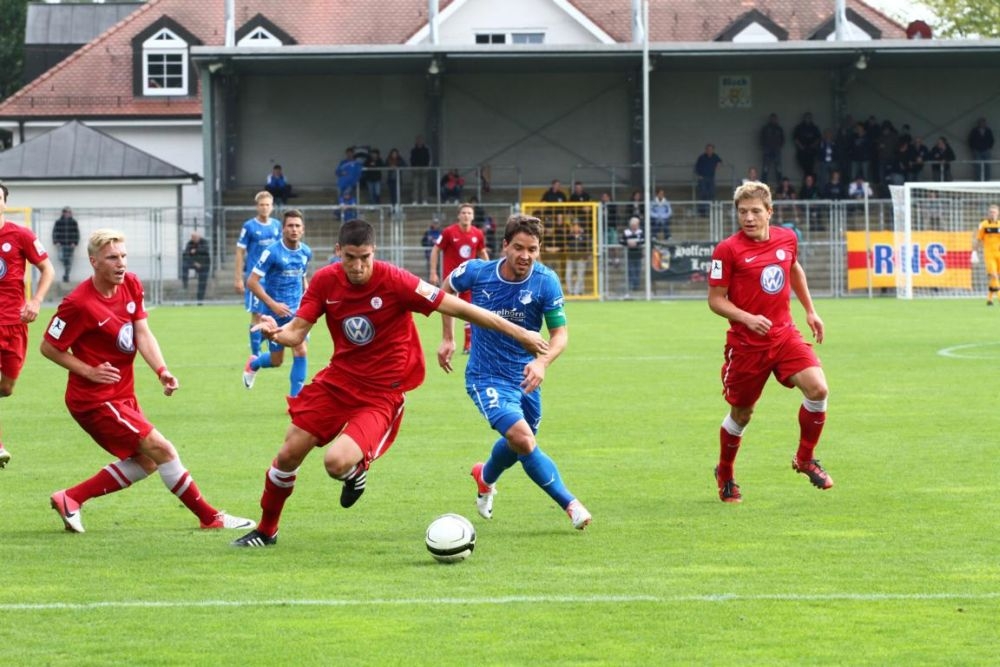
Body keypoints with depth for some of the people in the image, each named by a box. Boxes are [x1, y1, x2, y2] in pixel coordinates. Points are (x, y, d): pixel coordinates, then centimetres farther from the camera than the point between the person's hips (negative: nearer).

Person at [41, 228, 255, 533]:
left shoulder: (131, 285, 1)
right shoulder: (78, 304, -22)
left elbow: (142, 333, -2)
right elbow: (49, 348, -13)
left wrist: (161, 371, -17)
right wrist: (90, 371, -18)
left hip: (123, 394, 9)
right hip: (95, 400, -9)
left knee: (147, 462, 13)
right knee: (161, 449, -10)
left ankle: (70, 498, 19)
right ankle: (210, 517, 1)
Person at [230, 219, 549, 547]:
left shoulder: (394, 281, -21)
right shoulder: (325, 281, -7)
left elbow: (459, 308, -18)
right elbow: (296, 332, -4)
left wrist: (519, 333, -17)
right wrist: (275, 333, -30)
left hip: (382, 393, -5)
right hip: (338, 380, 5)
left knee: (337, 462, -25)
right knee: (288, 455, 3)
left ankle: (357, 470, 15)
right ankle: (265, 531, 28)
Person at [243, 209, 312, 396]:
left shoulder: (306, 253, 1)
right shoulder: (272, 252, -16)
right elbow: (252, 282, -15)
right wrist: (273, 304, -21)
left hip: (296, 311, 4)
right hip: (275, 313, -4)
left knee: (301, 352, -13)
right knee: (277, 360, 7)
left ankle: (295, 398, -3)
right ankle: (253, 363, 42)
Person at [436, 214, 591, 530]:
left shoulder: (546, 281, -16)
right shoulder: (476, 272, -16)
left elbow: (560, 333, -14)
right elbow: (447, 289, 7)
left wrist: (542, 361, -34)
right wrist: (447, 338, 8)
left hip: (525, 377, 3)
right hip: (486, 377, -3)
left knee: (519, 444, 23)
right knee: (522, 437, -25)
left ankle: (485, 477, 58)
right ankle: (570, 504, -13)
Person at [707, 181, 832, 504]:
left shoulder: (787, 238, 2)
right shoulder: (728, 250, -12)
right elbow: (715, 299, -9)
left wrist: (810, 311, 24)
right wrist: (747, 318, -24)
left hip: (784, 334, 3)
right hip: (746, 343, -3)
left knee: (817, 389, -17)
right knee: (741, 413, 8)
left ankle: (805, 459, 4)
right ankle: (724, 474, 34)